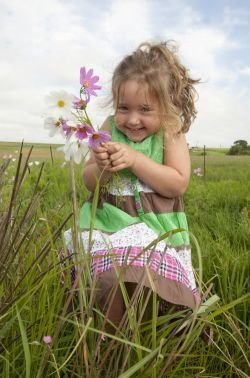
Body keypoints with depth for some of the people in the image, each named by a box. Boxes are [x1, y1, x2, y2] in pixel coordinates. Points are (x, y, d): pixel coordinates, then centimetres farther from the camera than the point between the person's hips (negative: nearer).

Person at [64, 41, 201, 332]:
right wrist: (101, 168, -17)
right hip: (110, 221, 2)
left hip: (156, 226, -2)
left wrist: (134, 159, -20)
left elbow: (178, 185, -12)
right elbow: (90, 183, 7)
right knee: (112, 281, -17)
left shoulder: (171, 133, -3)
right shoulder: (110, 127, 3)